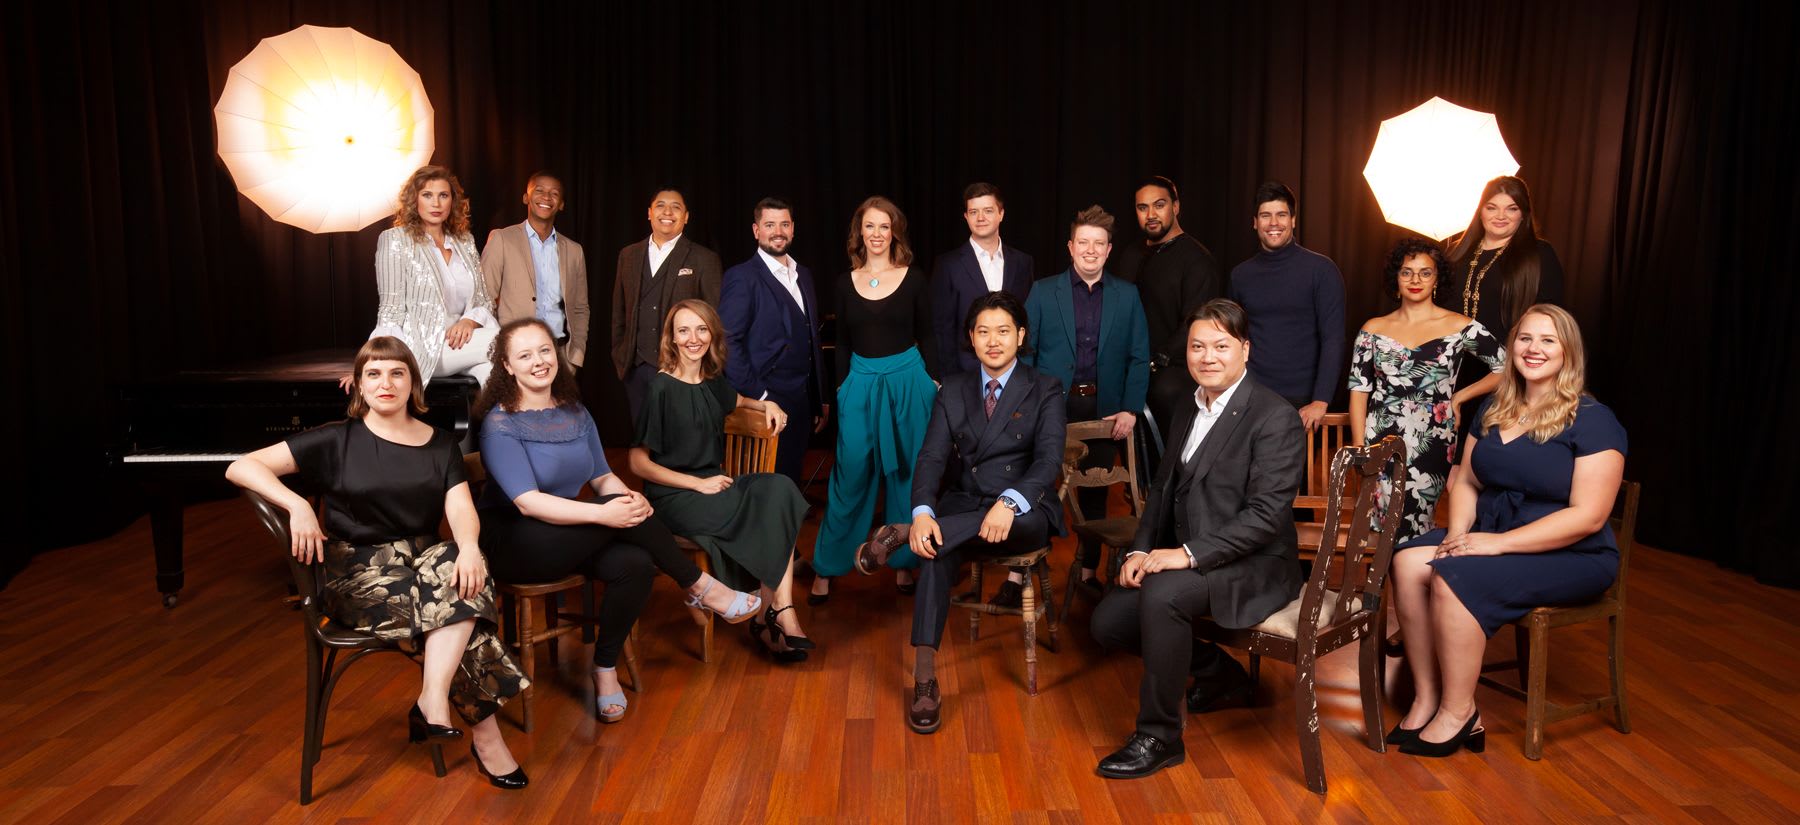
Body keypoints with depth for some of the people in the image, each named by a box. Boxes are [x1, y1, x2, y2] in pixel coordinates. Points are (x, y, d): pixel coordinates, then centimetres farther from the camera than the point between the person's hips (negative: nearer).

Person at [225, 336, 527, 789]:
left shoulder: (441, 445, 11)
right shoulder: (338, 441, 3)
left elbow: (461, 509, -3)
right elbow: (240, 467, -4)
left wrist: (469, 547, -27)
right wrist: (297, 505, -22)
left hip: (423, 561, 3)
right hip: (356, 573, -3)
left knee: (466, 573, -34)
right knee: (463, 595, -31)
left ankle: (433, 702, -37)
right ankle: (485, 733, -30)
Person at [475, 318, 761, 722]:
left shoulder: (575, 413, 10)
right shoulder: (500, 424, -11)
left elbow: (603, 476, 8)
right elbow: (528, 503, -20)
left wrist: (630, 497, -16)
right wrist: (602, 513, -31)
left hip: (572, 536, 6)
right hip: (516, 544, -6)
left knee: (635, 563, -25)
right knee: (619, 514, -28)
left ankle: (605, 669, -8)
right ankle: (700, 588, -9)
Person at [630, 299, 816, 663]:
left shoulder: (713, 382, 10)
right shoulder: (659, 388, -9)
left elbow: (737, 401, 36)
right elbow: (639, 463, -9)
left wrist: (767, 405, 15)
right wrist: (697, 483, -16)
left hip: (711, 485, 6)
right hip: (672, 496, -6)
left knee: (779, 489, -22)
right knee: (763, 515, -25)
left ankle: (780, 611, -25)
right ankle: (771, 615, -10)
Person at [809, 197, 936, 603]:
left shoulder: (914, 279, 0)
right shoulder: (846, 283, 6)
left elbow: (926, 336, 4)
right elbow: (842, 344, 10)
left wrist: (932, 384, -1)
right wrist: (841, 389, 5)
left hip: (908, 382, -1)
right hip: (860, 384, 1)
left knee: (906, 475, 8)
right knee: (849, 477, 1)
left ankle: (904, 562, 21)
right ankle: (826, 567, 10)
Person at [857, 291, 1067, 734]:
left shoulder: (1045, 389, 3)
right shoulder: (953, 391, 12)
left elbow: (1049, 459, -12)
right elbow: (932, 458, 0)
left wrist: (1010, 503, -32)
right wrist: (923, 512, -22)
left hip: (1023, 513, -1)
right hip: (965, 506, 2)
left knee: (1026, 519, -39)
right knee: (935, 546, -33)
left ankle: (898, 534, -31)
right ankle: (924, 680, -34)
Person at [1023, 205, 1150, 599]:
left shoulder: (1127, 296, 5)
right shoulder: (1043, 291, 2)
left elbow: (1139, 357, 4)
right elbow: (1025, 351, 0)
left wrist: (1130, 409, -6)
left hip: (1104, 409, 2)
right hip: (1051, 406, -1)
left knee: (1095, 494, 10)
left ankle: (1088, 573, 23)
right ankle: (1017, 576, 4)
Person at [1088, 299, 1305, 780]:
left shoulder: (1274, 417, -14)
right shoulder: (1190, 410, 12)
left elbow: (1266, 513, -22)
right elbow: (1163, 488, 15)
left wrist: (1189, 554, -27)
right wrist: (1141, 550, -1)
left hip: (1254, 567, -8)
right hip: (1182, 558, 9)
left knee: (1161, 593, -33)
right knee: (1108, 622, -3)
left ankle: (1158, 736, -16)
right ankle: (1221, 676, 19)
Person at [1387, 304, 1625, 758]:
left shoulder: (1593, 422, -9)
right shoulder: (1494, 410, 11)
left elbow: (1588, 516, -16)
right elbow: (1467, 481, 14)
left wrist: (1499, 542, -22)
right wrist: (1458, 532, -8)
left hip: (1570, 556, -6)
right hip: (1489, 537, 6)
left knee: (1456, 579, -31)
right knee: (1408, 562, -21)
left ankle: (1458, 713, -14)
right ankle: (1426, 699, -16)